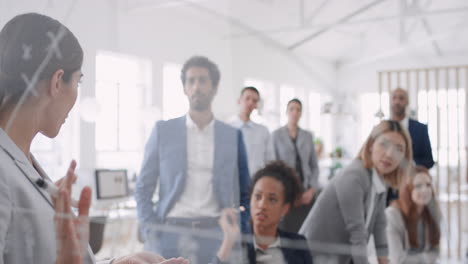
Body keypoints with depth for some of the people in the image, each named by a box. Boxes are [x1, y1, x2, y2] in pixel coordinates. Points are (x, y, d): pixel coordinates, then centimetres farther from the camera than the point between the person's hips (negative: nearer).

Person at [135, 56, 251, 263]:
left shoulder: (233, 136, 7)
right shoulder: (163, 131, 5)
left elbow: (245, 193, 12)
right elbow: (143, 189, 6)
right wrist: (150, 233, -4)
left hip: (215, 236, 1)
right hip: (169, 235, 0)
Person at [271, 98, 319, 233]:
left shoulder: (308, 136, 11)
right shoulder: (276, 135, 2)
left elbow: (314, 165, 12)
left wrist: (312, 190, -1)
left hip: (306, 194, 3)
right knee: (287, 231, -8)